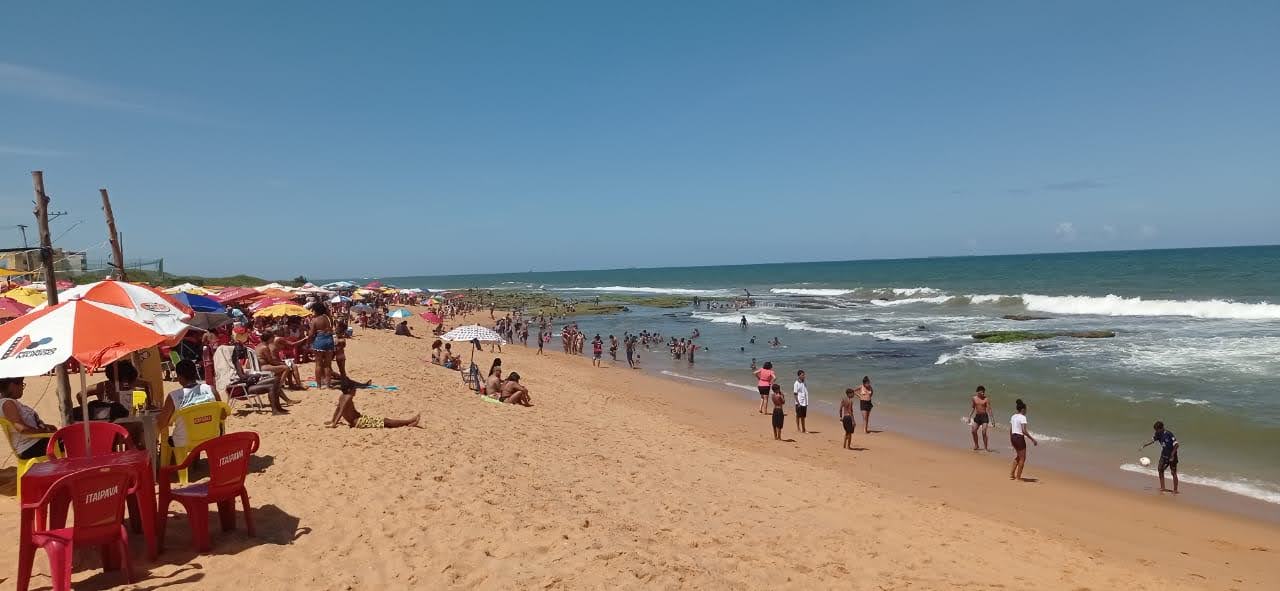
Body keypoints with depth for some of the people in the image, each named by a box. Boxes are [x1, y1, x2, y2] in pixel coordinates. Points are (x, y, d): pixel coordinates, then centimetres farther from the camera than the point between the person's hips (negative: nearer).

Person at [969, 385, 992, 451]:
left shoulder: (986, 399, -8)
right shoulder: (974, 398, 4)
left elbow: (988, 409, -11)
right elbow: (972, 408, 12)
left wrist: (990, 419, -18)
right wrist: (970, 417, 8)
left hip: (984, 416, -4)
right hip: (977, 416, 4)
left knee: (984, 432, -10)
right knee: (973, 431, 3)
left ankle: (985, 446, 3)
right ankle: (976, 445, 21)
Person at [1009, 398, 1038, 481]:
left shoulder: (1013, 417, 10)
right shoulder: (1022, 417, -14)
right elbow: (1024, 431, -21)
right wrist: (1033, 439, -14)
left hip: (1013, 437, 8)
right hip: (1019, 438, -8)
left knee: (1019, 456, 24)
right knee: (1022, 458, 5)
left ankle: (1012, 474, 23)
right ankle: (1018, 477, 7)